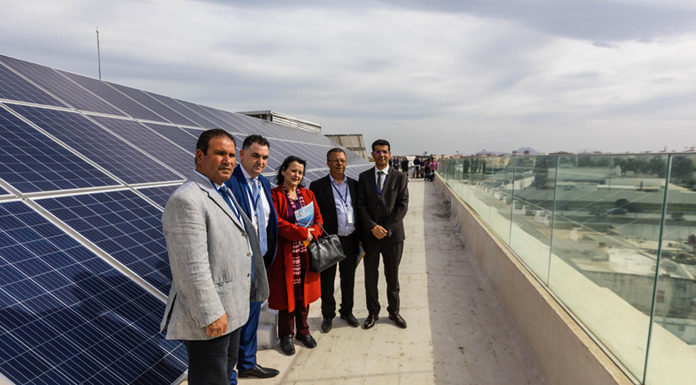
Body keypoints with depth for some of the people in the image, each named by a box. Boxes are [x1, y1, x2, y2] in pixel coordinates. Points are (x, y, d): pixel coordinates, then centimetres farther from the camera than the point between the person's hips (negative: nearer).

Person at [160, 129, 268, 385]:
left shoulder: (224, 193, 10)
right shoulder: (186, 200, -22)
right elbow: (192, 267, -26)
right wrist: (211, 315, -23)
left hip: (233, 309, 10)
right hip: (209, 318, -9)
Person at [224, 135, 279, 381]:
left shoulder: (264, 183, 8)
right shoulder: (228, 182, -18)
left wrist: (267, 257, 12)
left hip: (259, 260, 8)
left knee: (253, 313, 22)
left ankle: (248, 364, 42)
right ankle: (228, 375, 27)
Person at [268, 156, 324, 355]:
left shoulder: (308, 194, 11)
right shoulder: (274, 195, -6)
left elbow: (318, 219, 9)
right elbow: (276, 222, -16)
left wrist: (312, 235, -11)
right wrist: (302, 233, -16)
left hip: (306, 254, 5)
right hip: (285, 255, -5)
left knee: (304, 293, 13)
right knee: (286, 294, 5)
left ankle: (303, 330, 31)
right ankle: (286, 335, 23)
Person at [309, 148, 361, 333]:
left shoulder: (354, 184, 7)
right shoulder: (317, 186, -5)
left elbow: (359, 211, 10)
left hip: (350, 240, 3)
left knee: (348, 279, 16)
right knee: (327, 281, 10)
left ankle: (347, 312, 35)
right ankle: (328, 315, 28)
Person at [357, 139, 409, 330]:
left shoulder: (400, 177, 0)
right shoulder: (364, 177, 4)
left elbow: (403, 206, -6)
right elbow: (361, 205, -2)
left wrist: (387, 229, -14)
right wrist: (373, 227, -14)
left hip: (393, 235, -1)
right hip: (370, 235, 1)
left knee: (392, 276, 12)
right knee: (370, 276, 11)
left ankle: (394, 311, 30)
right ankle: (373, 312, 28)